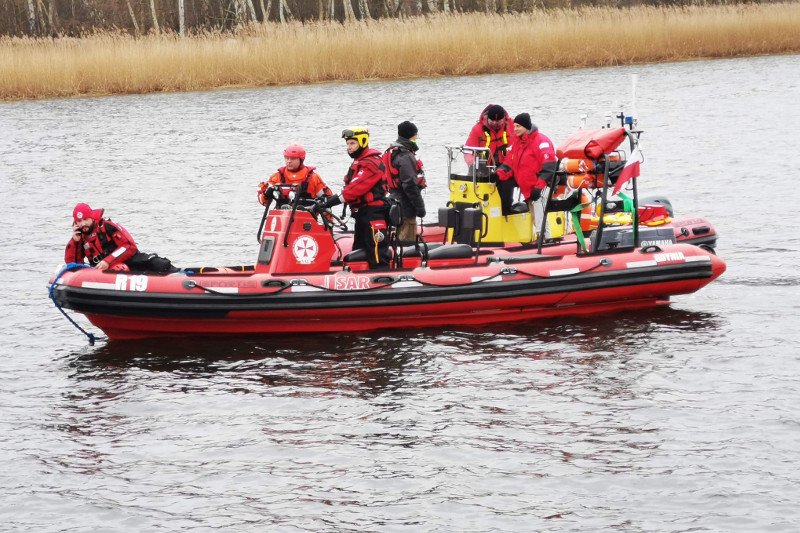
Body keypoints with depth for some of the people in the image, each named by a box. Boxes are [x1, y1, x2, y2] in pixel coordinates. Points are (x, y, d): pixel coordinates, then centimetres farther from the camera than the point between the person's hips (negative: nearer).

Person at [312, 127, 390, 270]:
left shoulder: (371, 163, -15)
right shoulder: (359, 163, 20)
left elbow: (355, 189, -25)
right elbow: (350, 188, 20)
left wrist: (331, 201, -27)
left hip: (374, 214, -11)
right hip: (362, 215, 11)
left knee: (377, 256, -13)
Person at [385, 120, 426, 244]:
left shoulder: (392, 152, 14)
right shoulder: (406, 157, -18)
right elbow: (410, 185, -22)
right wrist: (420, 206, -17)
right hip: (406, 205, -10)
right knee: (407, 242, -8)